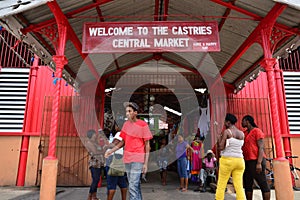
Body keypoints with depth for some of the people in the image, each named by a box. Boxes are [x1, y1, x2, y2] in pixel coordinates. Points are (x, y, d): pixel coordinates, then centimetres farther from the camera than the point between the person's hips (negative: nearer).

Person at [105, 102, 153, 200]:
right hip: (127, 159, 6)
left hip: (137, 159, -6)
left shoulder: (143, 125, -9)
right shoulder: (126, 124, 8)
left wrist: (145, 163, -11)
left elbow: (147, 145, -7)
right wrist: (111, 151, 3)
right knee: (135, 185, 17)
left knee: (133, 186, -8)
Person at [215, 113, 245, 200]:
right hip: (239, 160, 5)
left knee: (221, 185, 1)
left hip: (227, 160, -5)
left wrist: (219, 139, 7)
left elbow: (221, 147, -10)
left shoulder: (226, 131, -6)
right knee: (239, 186, 5)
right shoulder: (242, 133, 10)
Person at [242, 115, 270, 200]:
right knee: (247, 185, 10)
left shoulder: (257, 131, -4)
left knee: (263, 184, -2)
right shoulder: (244, 133, 16)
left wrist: (259, 163, -19)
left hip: (256, 161, -8)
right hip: (247, 162, 8)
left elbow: (261, 148, -11)